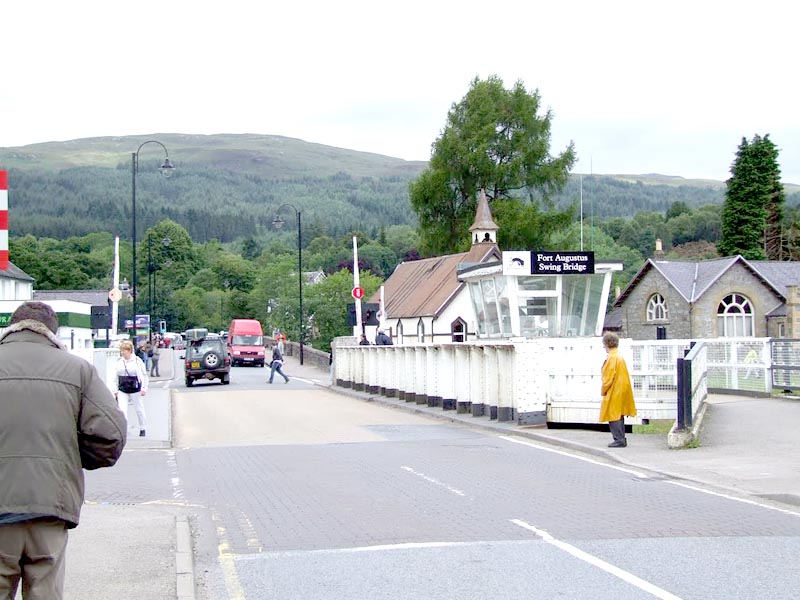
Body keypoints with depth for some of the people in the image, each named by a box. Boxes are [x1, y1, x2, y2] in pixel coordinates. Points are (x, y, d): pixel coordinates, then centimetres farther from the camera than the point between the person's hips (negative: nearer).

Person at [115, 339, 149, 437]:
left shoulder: (137, 360, -6)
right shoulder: (119, 362, 4)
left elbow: (144, 375, -2)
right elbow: (116, 376, 11)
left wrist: (144, 388, -7)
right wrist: (115, 389, 9)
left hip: (135, 389, -2)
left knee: (139, 409, 10)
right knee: (122, 409, -9)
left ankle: (142, 428, 26)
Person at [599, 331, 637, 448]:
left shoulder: (611, 357, -17)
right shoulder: (619, 356, 14)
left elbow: (609, 377, -19)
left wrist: (603, 391, -8)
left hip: (613, 393, -10)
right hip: (621, 391, 10)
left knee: (614, 417, -5)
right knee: (619, 416, 14)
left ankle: (619, 440, -6)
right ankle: (621, 440, 19)